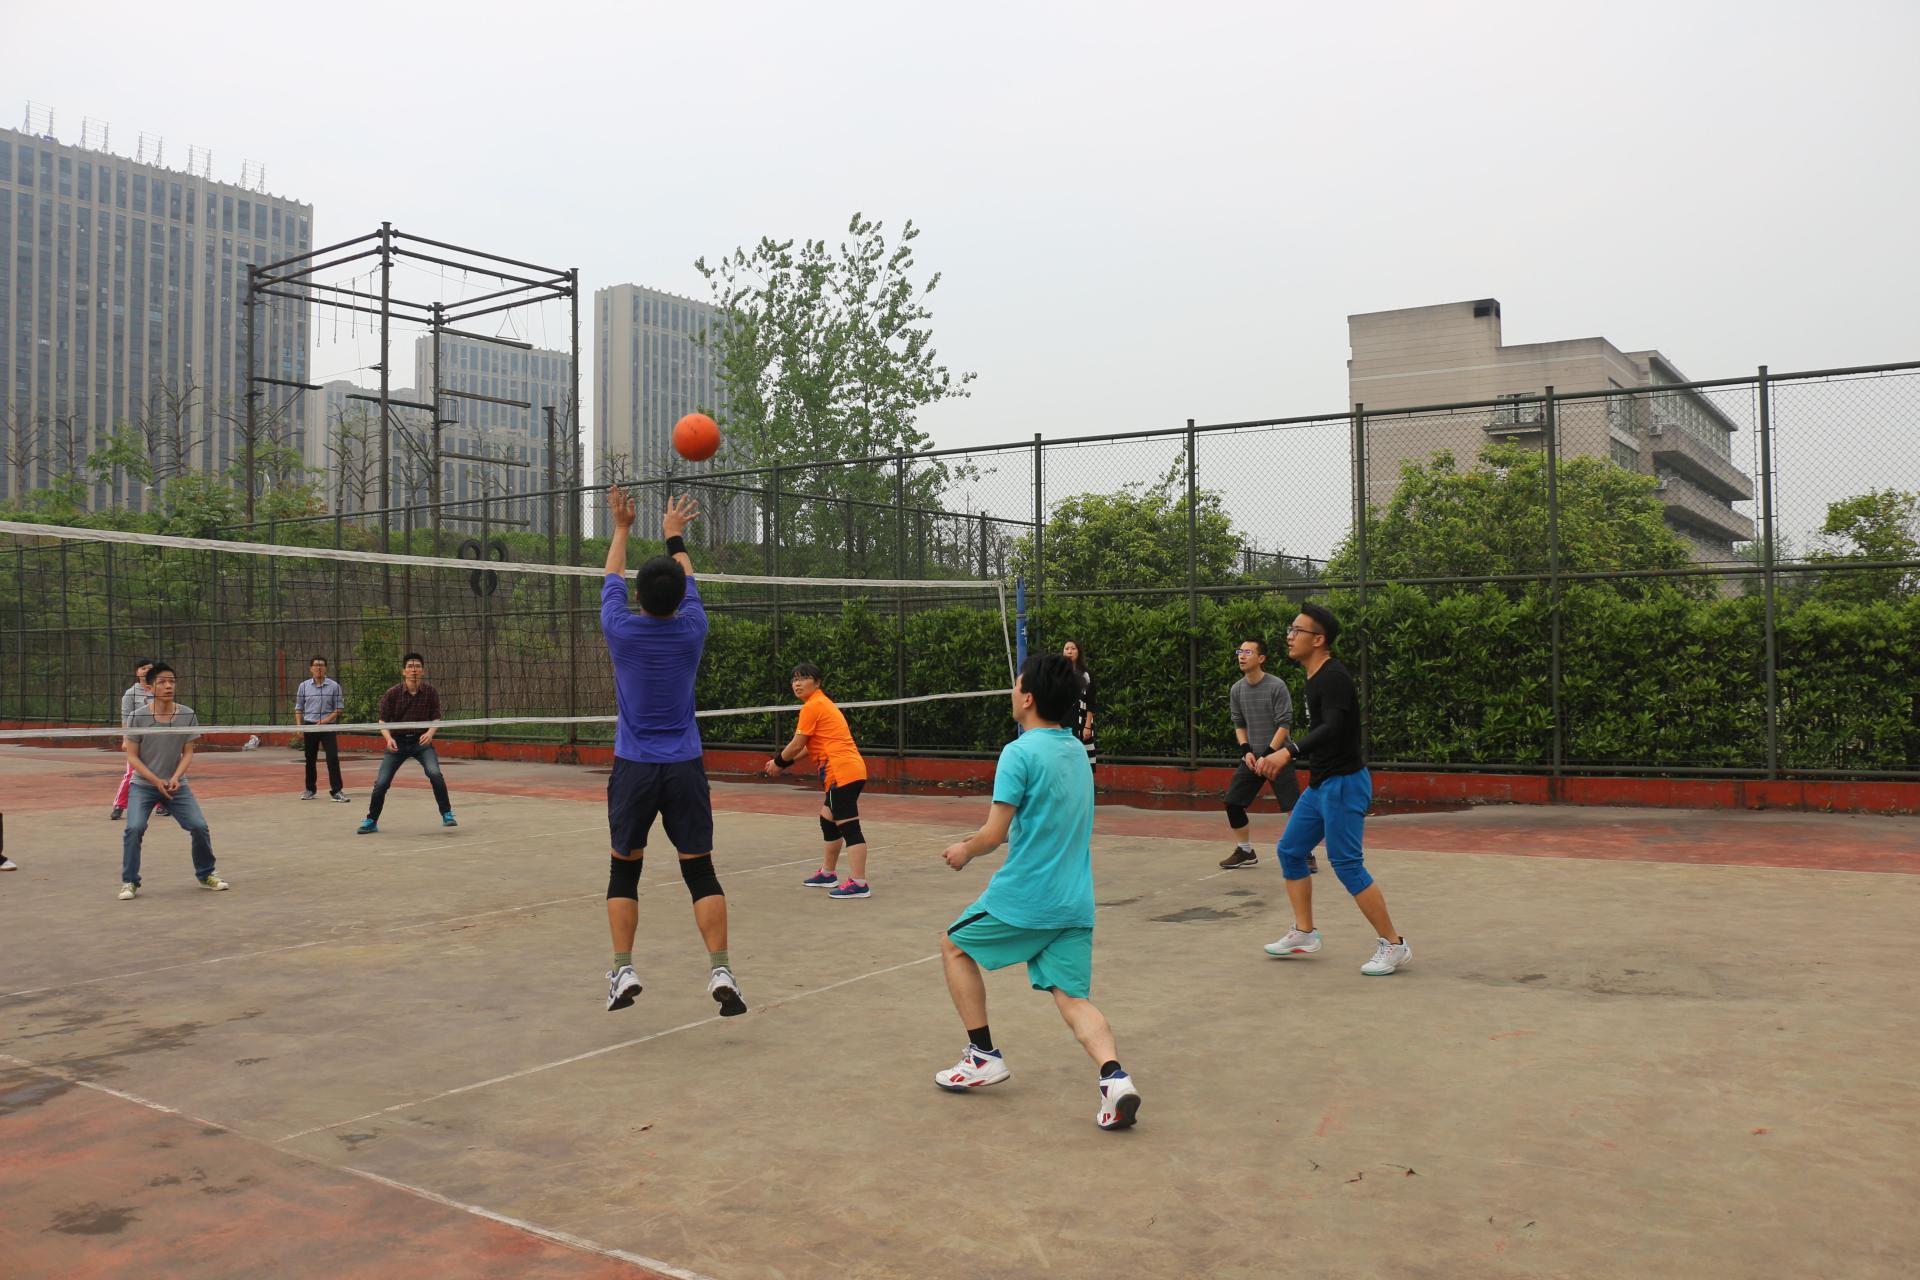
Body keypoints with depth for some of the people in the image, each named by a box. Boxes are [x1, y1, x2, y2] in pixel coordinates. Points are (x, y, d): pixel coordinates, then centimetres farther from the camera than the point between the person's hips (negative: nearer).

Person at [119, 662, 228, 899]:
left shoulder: (188, 715, -6)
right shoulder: (137, 718, -11)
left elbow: (188, 753, -2)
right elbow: (132, 757, -8)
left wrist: (175, 778, -19)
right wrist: (156, 781, -18)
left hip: (176, 784, 2)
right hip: (143, 784, -2)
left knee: (199, 826, -7)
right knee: (134, 828, -21)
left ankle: (206, 875, 15)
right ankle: (130, 883, -4)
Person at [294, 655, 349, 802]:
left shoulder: (334, 686, 0)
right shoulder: (304, 686, 6)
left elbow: (339, 708, 1)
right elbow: (298, 708, 11)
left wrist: (327, 719, -12)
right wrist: (299, 725, -1)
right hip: (310, 725, 2)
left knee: (333, 758, -11)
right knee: (310, 759, 10)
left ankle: (336, 791, -9)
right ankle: (310, 789, 24)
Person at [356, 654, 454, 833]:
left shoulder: (431, 692, -8)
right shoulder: (392, 694, -9)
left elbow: (435, 718, -1)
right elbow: (383, 721, -3)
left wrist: (430, 732, -22)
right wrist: (389, 738, -22)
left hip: (421, 740, -1)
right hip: (397, 742, 1)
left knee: (435, 773, -23)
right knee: (381, 783, -4)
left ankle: (446, 814, -8)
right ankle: (371, 821, 17)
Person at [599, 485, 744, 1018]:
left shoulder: (621, 629, -7)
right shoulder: (692, 630, -4)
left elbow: (612, 579, 14)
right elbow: (687, 581, 16)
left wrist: (622, 528, 28)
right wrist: (674, 535, 32)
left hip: (633, 768, 0)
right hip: (685, 768, 0)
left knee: (624, 870, 12)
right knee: (700, 871, 4)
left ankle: (623, 969, 6)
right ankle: (720, 970, -5)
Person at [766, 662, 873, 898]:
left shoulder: (811, 707, -9)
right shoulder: (822, 703, 20)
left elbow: (796, 745, -5)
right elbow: (811, 744, 26)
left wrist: (778, 762, 12)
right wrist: (787, 761, 24)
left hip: (843, 772, -11)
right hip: (850, 769, 11)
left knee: (848, 826, -12)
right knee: (828, 820, 21)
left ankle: (858, 883, -14)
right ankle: (827, 874, 31)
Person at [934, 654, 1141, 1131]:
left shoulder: (1020, 753, -14)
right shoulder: (1077, 752, 11)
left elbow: (994, 835, -16)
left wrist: (964, 851, 4)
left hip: (1023, 897, -6)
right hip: (1074, 902, 7)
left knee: (955, 947, 17)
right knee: (1072, 998, 6)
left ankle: (983, 1056, 18)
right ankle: (1114, 1076, -19)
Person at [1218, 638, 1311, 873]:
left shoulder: (1277, 686, -12)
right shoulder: (1236, 690, 3)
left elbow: (1285, 725, -13)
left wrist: (1268, 756, -16)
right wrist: (1246, 751, -3)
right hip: (1252, 757, 6)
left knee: (1293, 807, -10)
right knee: (1232, 803, 2)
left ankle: (1306, 854, 4)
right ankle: (1245, 852, 17)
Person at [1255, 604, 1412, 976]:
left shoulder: (1333, 677, -19)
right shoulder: (1315, 678, 11)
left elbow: (1332, 728, -33)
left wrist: (1288, 751, -44)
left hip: (1343, 783, -10)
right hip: (1320, 784, 10)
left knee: (1347, 865, -8)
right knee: (1290, 851, 13)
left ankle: (1394, 946, 1)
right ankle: (1304, 934, 23)